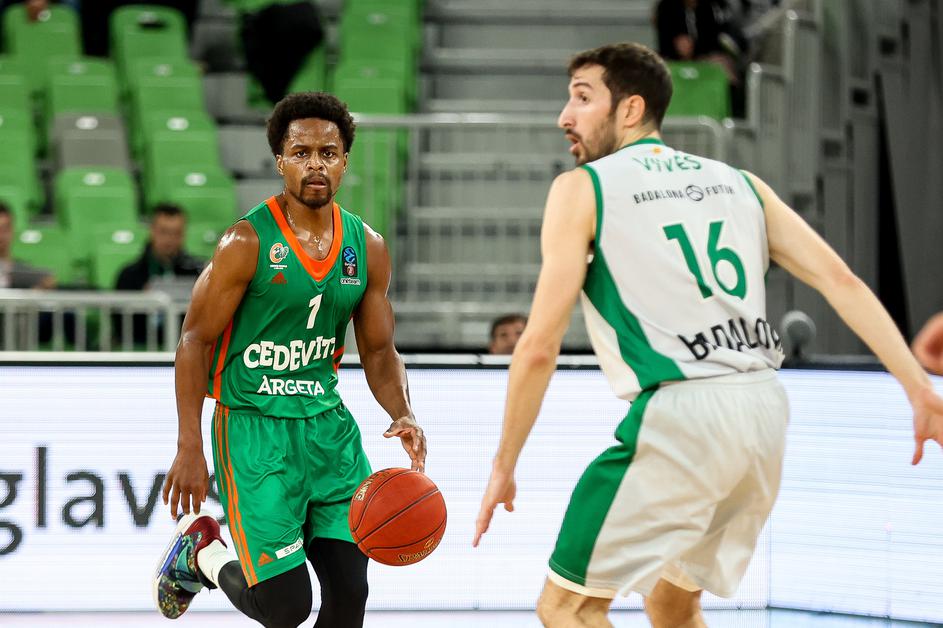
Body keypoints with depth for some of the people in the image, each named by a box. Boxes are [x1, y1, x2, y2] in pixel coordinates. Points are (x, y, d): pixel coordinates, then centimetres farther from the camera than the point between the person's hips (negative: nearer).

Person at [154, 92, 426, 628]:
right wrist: (190, 449, -14)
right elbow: (196, 342, -8)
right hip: (253, 425, -5)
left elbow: (379, 351, 12)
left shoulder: (368, 248, 5)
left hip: (328, 423, 6)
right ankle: (200, 553, 21)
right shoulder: (247, 243, -11)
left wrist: (404, 416, -8)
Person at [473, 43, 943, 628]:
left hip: (679, 413, -7)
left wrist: (505, 465, 4)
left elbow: (540, 347, -4)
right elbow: (841, 281, 7)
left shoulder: (582, 189, 2)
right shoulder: (737, 181, 17)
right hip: (765, 406, 7)